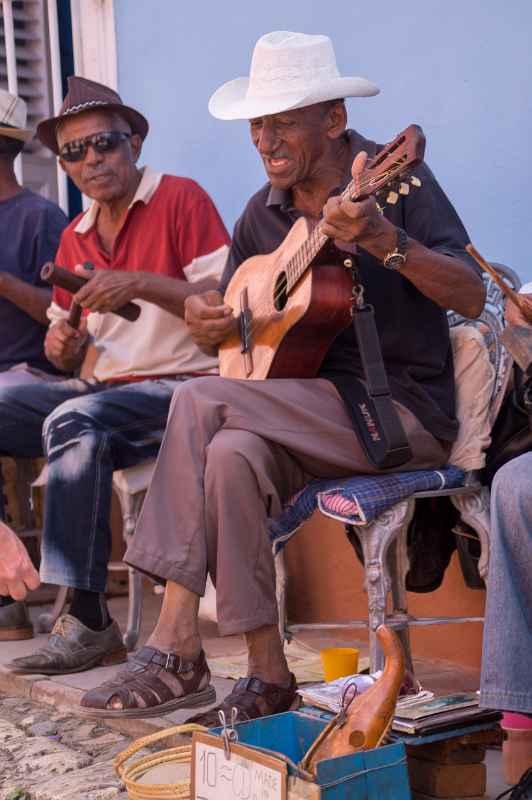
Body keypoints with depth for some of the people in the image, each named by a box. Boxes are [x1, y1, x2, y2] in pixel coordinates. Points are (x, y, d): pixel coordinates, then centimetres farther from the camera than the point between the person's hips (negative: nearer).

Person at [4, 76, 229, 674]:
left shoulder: (180, 198, -2)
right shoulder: (74, 238, 17)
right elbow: (66, 349, 23)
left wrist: (141, 284, -22)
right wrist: (62, 346, -2)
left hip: (180, 381, -7)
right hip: (100, 386, 7)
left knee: (74, 420, -33)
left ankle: (86, 620, -30)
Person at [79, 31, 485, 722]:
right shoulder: (264, 213, 13)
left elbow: (473, 299, -17)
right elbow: (228, 334, 19)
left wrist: (384, 240, -32)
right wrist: (204, 321, -5)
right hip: (312, 414, 6)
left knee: (201, 402, -22)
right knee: (230, 453, -27)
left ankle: (176, 647, -14)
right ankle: (268, 677, -19)